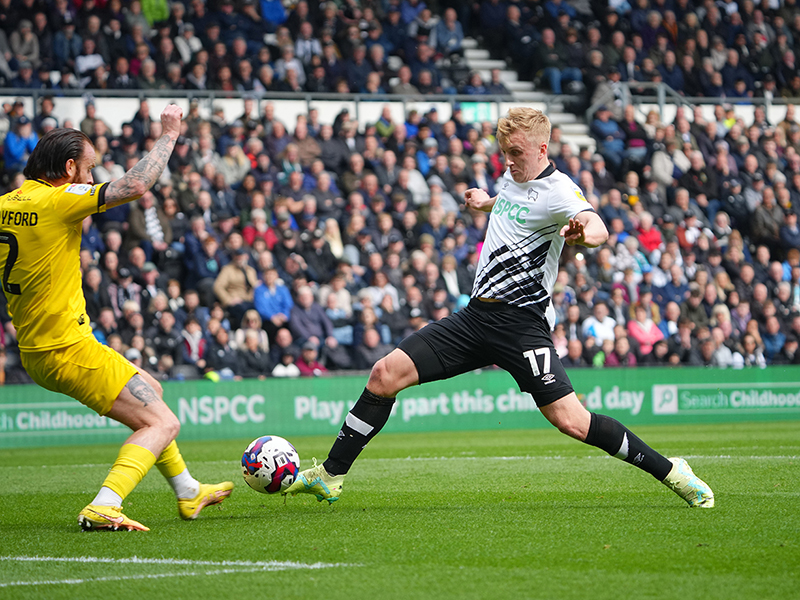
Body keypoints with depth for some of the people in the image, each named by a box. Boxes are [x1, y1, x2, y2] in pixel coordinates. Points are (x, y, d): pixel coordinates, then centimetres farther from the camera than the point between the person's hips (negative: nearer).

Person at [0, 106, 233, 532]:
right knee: (162, 422, -6)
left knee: (148, 390, 27)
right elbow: (136, 185, -24)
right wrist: (168, 134, -11)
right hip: (68, 349, -9)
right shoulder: (58, 200, -17)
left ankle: (187, 493, 36)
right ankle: (103, 508, -21)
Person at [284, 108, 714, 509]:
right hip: (477, 315, 7)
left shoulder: (557, 190, -14)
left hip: (521, 323, -7)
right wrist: (486, 202, 39)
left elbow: (598, 229, -35)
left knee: (571, 421, -17)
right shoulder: (512, 176, 11)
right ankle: (331, 476, 7)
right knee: (385, 374, -3)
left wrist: (585, 232, -55)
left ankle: (669, 471, 0)